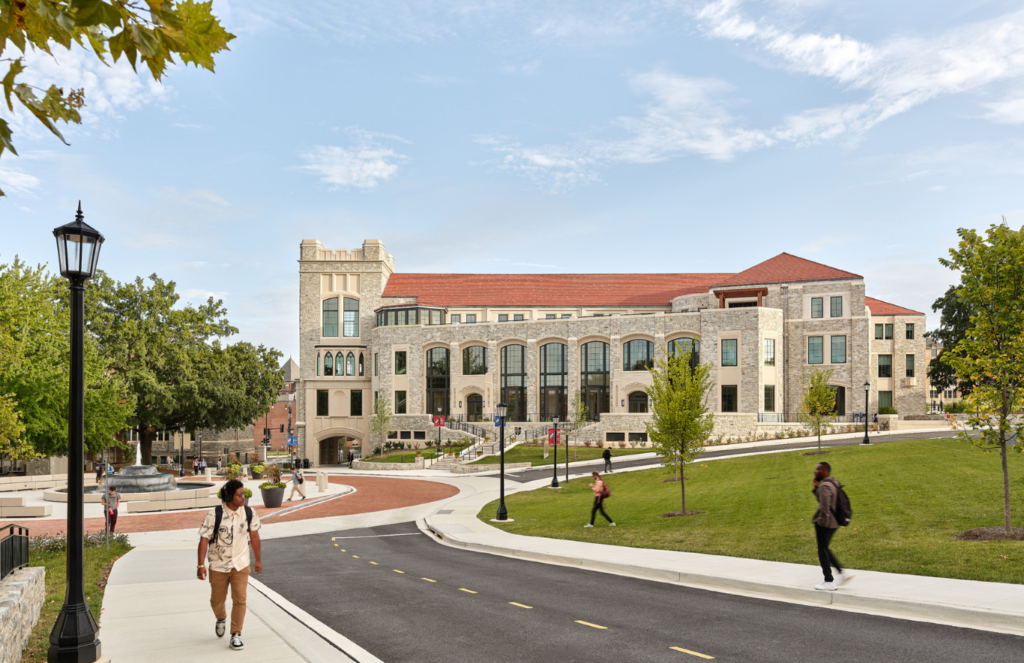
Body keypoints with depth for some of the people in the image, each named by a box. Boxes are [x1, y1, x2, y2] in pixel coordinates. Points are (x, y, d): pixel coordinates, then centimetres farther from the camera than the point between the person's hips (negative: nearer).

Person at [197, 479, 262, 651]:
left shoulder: (249, 513, -6)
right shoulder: (214, 514, -15)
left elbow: (254, 535, 6)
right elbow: (204, 539, -11)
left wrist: (257, 560, 13)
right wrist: (201, 565, -15)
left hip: (241, 566, 1)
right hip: (218, 566, -1)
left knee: (240, 600, -7)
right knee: (217, 600, 13)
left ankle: (236, 635, 6)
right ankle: (221, 619, 46)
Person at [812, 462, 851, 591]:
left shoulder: (825, 486, -19)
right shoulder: (833, 483, 11)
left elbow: (824, 509, -23)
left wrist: (820, 524, -18)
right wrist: (816, 488, 10)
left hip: (825, 523, -10)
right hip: (833, 523, 10)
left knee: (822, 551, 0)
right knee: (824, 550, 21)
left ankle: (829, 582, 6)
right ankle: (841, 573, 19)